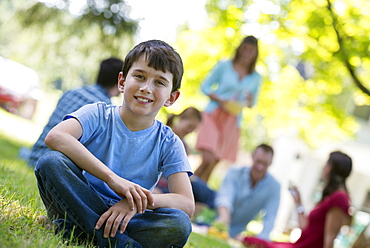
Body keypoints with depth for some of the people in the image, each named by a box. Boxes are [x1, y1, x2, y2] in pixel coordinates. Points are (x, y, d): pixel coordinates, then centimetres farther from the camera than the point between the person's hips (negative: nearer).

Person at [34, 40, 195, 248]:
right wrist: (113, 179, -34)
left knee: (180, 224, -26)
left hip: (125, 219, 1)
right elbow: (55, 137, -25)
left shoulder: (168, 143, 0)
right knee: (52, 162, -26)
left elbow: (187, 204, -10)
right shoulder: (98, 115, -3)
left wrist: (140, 201, -29)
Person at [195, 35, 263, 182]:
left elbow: (252, 103, 18)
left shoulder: (256, 78, 10)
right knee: (207, 159, -19)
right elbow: (205, 86, 6)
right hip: (213, 116, -3)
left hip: (232, 122, 3)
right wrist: (220, 100, -11)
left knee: (213, 164, 3)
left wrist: (249, 101, -7)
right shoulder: (224, 66, 4)